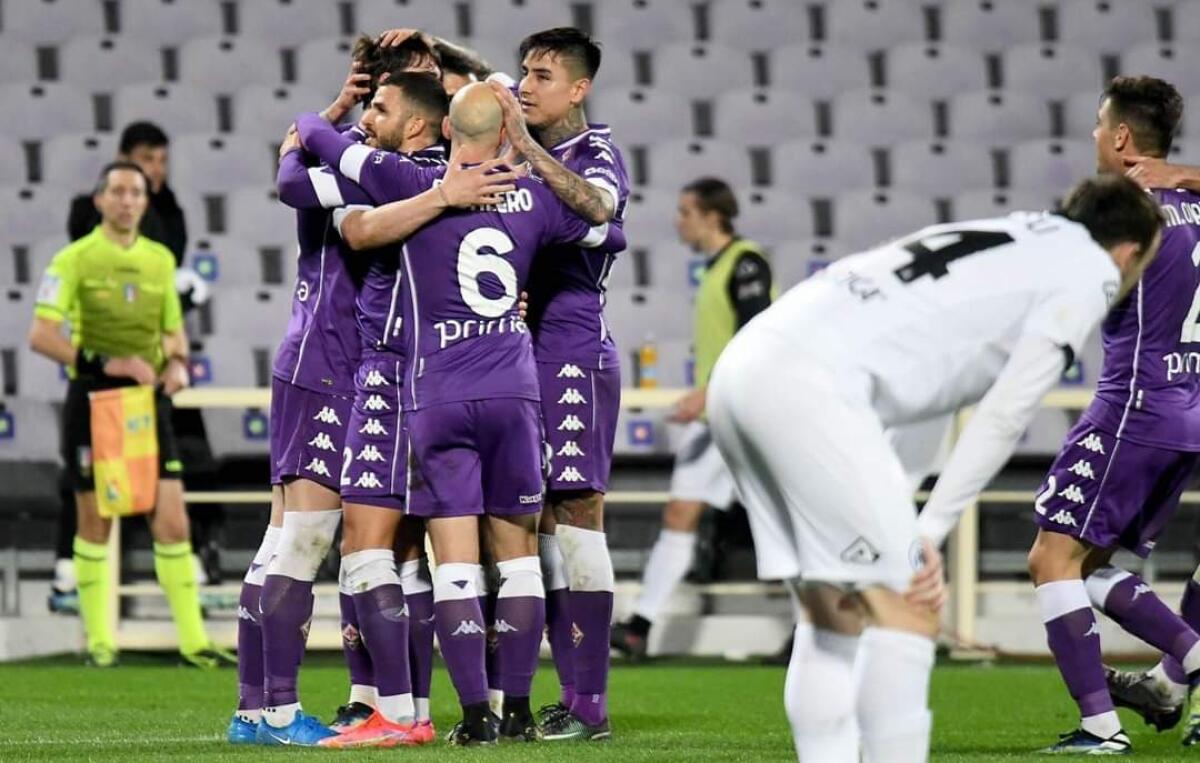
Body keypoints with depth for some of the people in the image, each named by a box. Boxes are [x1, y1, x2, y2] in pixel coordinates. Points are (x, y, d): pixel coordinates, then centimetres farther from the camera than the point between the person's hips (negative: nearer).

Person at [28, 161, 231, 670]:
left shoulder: (160, 259, 11)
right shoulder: (75, 259, -5)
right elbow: (41, 335, -12)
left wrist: (177, 363, -1)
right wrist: (108, 364, -20)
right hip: (92, 400, -3)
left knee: (172, 522, -4)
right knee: (95, 524, 4)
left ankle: (192, 640, 0)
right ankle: (99, 640, 15)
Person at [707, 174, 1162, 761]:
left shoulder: (1019, 240, 29)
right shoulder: (1089, 271, 7)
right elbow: (1005, 414, -3)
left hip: (744, 366, 9)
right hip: (806, 382, -9)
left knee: (829, 617, 14)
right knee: (906, 609, -4)